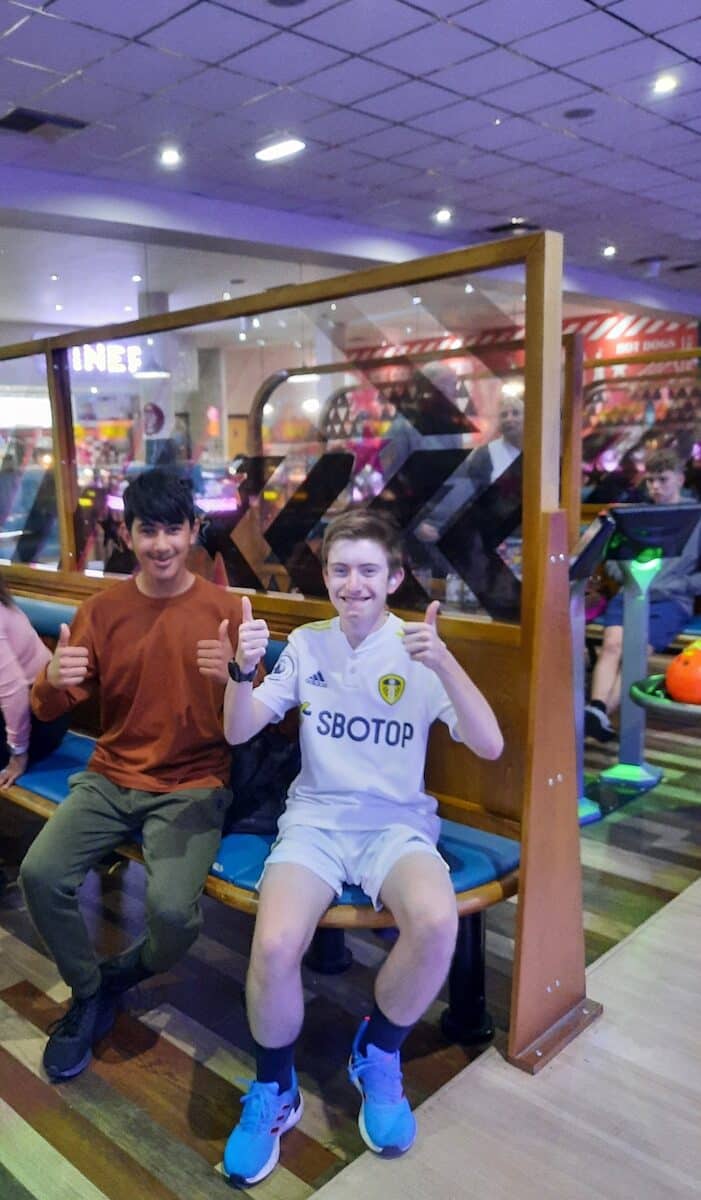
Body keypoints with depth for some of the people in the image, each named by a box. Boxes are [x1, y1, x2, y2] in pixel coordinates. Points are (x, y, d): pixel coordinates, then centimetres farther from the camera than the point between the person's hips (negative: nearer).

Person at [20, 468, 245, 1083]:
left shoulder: (225, 608, -5)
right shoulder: (102, 609, 1)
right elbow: (48, 708, 1)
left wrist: (232, 676, -30)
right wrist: (53, 679, -24)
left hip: (192, 787, -3)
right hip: (110, 779, 3)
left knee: (171, 908, -24)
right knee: (40, 873, -19)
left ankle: (124, 973, 14)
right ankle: (88, 994, 11)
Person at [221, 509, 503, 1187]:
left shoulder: (419, 650, -2)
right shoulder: (306, 645, 4)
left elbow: (490, 747, -12)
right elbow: (237, 732, 2)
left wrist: (442, 662, -27)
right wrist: (243, 668, -18)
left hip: (398, 820, -1)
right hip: (315, 817, 1)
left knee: (436, 923, -32)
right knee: (275, 946, -27)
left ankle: (378, 1056, 1)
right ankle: (274, 1090, 6)